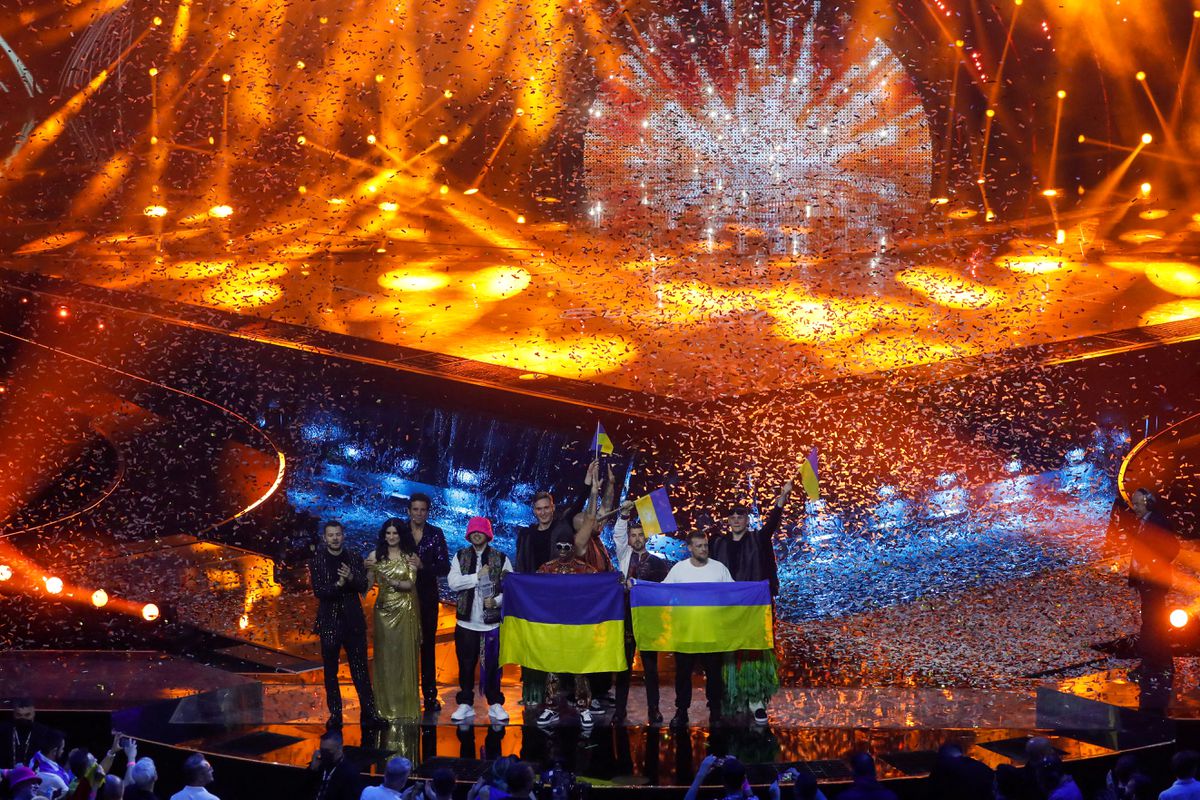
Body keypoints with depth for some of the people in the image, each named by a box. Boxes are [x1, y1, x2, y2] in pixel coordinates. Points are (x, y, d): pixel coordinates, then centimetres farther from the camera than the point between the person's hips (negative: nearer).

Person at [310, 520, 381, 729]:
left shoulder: (354, 559, 5)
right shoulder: (318, 560, -1)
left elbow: (363, 587, -2)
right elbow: (318, 591, -9)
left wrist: (351, 578, -22)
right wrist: (338, 585, -24)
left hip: (353, 620, 1)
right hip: (329, 622, -1)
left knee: (360, 669, 3)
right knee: (330, 672, 5)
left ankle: (369, 712, 5)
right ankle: (335, 714, 12)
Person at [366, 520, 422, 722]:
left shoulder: (409, 556, 0)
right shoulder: (376, 555, 3)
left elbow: (410, 584, -9)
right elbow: (368, 583, 1)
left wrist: (391, 581, -21)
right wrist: (369, 569, -18)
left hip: (405, 611, -1)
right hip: (383, 609, 1)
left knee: (404, 656, 2)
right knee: (384, 656, 2)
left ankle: (406, 706, 9)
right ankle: (385, 705, 10)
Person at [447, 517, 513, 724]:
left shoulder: (501, 558, 3)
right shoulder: (460, 557, 5)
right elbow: (453, 582, -9)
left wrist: (497, 600, -17)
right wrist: (478, 576, -14)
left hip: (492, 621, -1)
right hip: (466, 621, 1)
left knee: (492, 664, 3)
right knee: (466, 664, 6)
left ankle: (495, 704, 14)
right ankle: (465, 703, 16)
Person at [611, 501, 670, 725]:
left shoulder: (656, 561, 4)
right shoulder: (624, 555, 8)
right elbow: (617, 535, -4)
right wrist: (624, 514, -16)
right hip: (626, 616, 1)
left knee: (650, 665, 5)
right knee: (623, 665, 3)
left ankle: (653, 710, 11)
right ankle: (620, 709, 8)